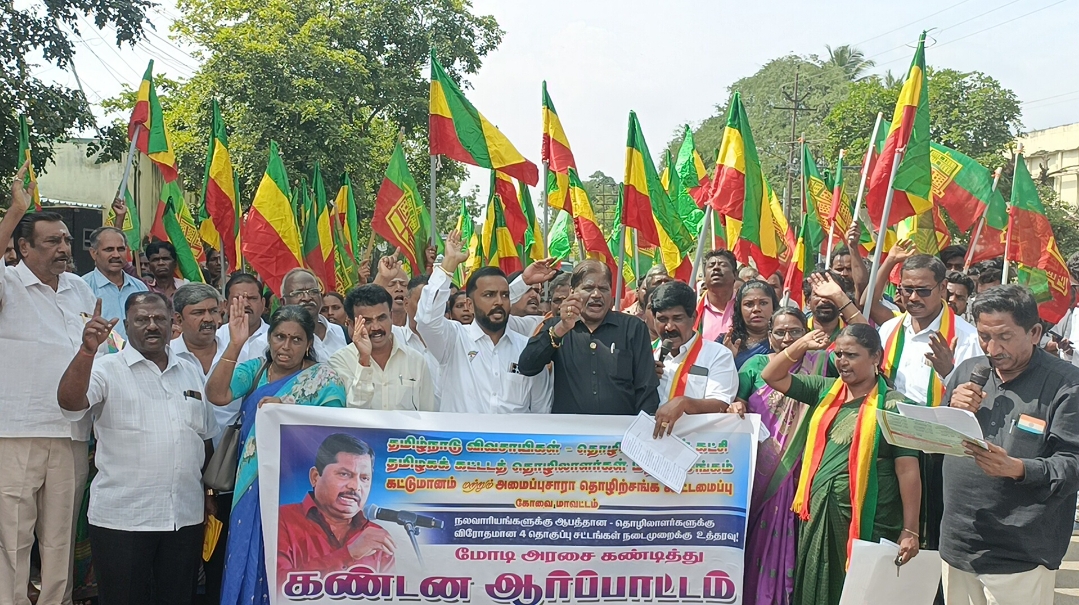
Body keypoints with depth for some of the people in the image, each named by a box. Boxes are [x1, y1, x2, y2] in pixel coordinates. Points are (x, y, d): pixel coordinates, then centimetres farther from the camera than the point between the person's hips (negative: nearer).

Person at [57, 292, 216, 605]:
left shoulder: (192, 372, 13)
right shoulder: (106, 370, -1)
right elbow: (70, 402, -21)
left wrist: (208, 497, 12)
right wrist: (88, 349, -33)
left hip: (186, 517, 4)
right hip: (122, 519, -4)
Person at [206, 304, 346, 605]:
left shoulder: (325, 380, -4)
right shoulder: (255, 370, 7)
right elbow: (217, 395, -11)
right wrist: (235, 346, -21)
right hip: (252, 490, 4)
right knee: (249, 565, 9)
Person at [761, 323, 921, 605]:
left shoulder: (892, 405, -6)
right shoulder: (826, 391, 10)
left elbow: (908, 471, -10)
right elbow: (771, 376, 15)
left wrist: (910, 531, -14)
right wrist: (801, 345, 1)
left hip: (866, 523, -5)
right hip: (819, 516, 5)